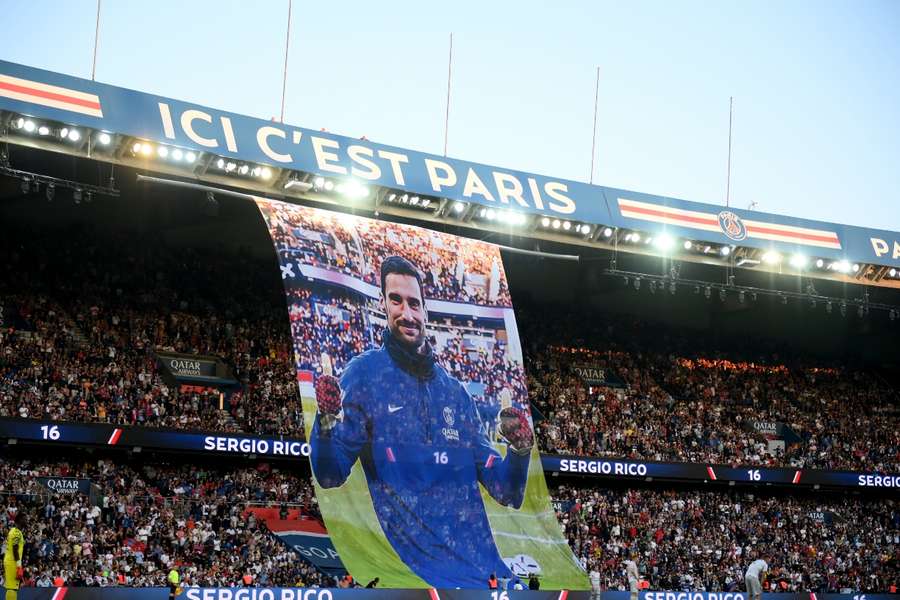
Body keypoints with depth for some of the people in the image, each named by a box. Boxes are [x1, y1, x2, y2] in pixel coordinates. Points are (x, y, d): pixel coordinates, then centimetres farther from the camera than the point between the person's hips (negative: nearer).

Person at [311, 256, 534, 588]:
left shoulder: (455, 391, 16)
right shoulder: (363, 373, 3)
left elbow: (503, 491, 15)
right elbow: (331, 475, -3)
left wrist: (519, 451, -5)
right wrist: (326, 423, -21)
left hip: (479, 558, 5)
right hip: (409, 558, -5)